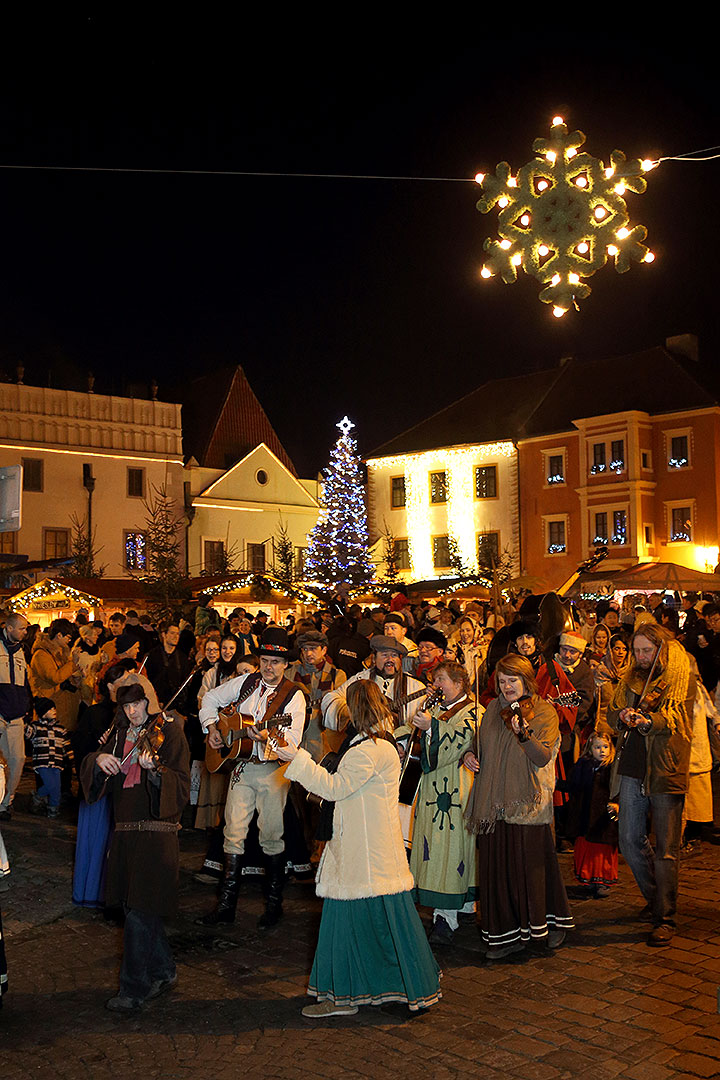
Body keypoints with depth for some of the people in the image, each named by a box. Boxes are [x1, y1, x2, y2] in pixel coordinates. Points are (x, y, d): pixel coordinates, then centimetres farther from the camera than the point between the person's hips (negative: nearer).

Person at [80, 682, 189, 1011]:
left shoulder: (168, 731, -7)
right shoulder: (121, 735, 12)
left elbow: (181, 786, -14)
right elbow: (89, 768, 11)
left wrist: (153, 770, -32)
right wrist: (100, 759, -11)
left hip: (156, 833, -7)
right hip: (125, 833, 7)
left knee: (140, 912, -4)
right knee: (135, 907, 14)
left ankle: (134, 990, 7)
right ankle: (163, 972, 31)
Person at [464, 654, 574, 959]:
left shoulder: (543, 712, -5)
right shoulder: (493, 709, 12)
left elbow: (543, 757, -18)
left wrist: (524, 733, -34)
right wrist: (470, 754, 4)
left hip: (527, 802, -5)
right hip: (494, 801, 5)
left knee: (533, 865, 2)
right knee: (497, 867, 6)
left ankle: (553, 921, 24)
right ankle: (508, 934, 17)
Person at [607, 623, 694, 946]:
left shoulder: (683, 679, -3)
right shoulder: (631, 678, 15)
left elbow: (676, 718, -17)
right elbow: (612, 712, 12)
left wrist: (648, 721, -37)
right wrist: (622, 716, -11)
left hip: (666, 772, -5)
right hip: (632, 770, 5)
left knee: (665, 849, 0)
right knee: (630, 842, 8)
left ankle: (665, 917, 11)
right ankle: (656, 898, 31)